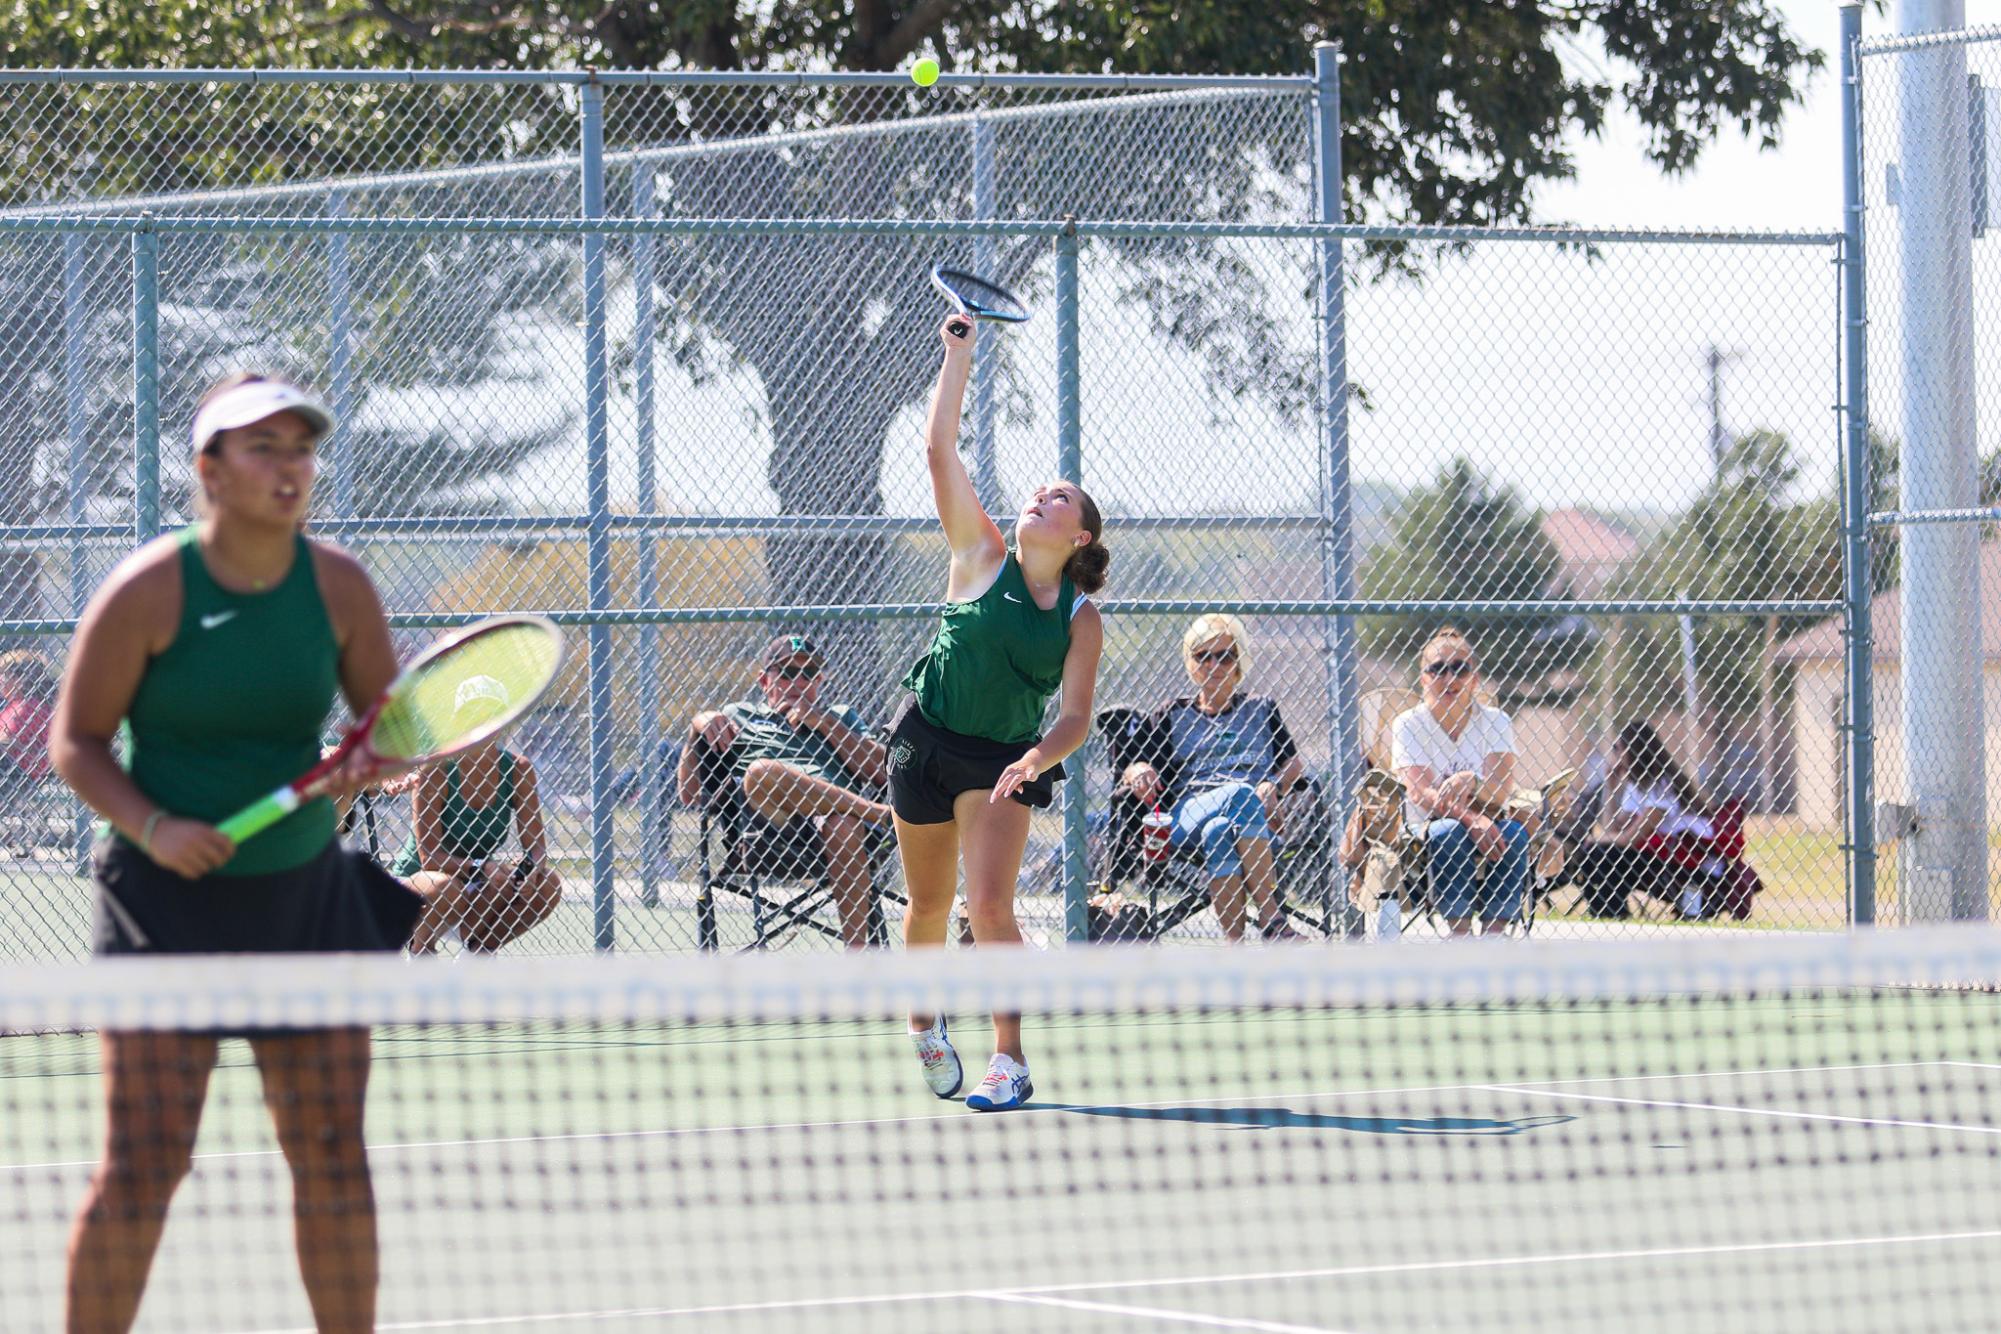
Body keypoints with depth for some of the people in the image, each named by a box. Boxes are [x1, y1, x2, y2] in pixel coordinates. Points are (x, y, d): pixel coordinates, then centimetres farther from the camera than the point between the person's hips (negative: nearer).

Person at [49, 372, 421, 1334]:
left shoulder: (338, 585, -1)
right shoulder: (149, 589, -11)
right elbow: (75, 742, -4)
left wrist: (363, 770, -13)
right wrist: (152, 827, -19)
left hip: (305, 893, 4)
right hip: (170, 897, -4)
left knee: (335, 1155, 5)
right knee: (143, 1164, -8)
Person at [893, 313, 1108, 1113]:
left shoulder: (1080, 619, -3)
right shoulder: (982, 556, -2)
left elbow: (1075, 716, -8)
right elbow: (940, 449, -7)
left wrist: (1037, 759, -28)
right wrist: (958, 356, -9)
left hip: (1003, 762, -1)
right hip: (926, 741, 1)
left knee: (990, 905, -17)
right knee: (928, 907, 11)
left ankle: (1010, 1062, -10)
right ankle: (924, 1019, 38)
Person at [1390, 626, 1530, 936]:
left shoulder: (1495, 722, 3)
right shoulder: (1409, 725, -1)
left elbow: (1502, 792, -10)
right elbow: (1420, 793, -16)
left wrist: (1469, 783, -34)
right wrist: (1471, 819, -32)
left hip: (1483, 828, 2)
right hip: (1423, 832, -2)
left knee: (1514, 833, -30)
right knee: (1449, 832, -35)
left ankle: (1493, 935, -33)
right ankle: (1461, 937, -38)